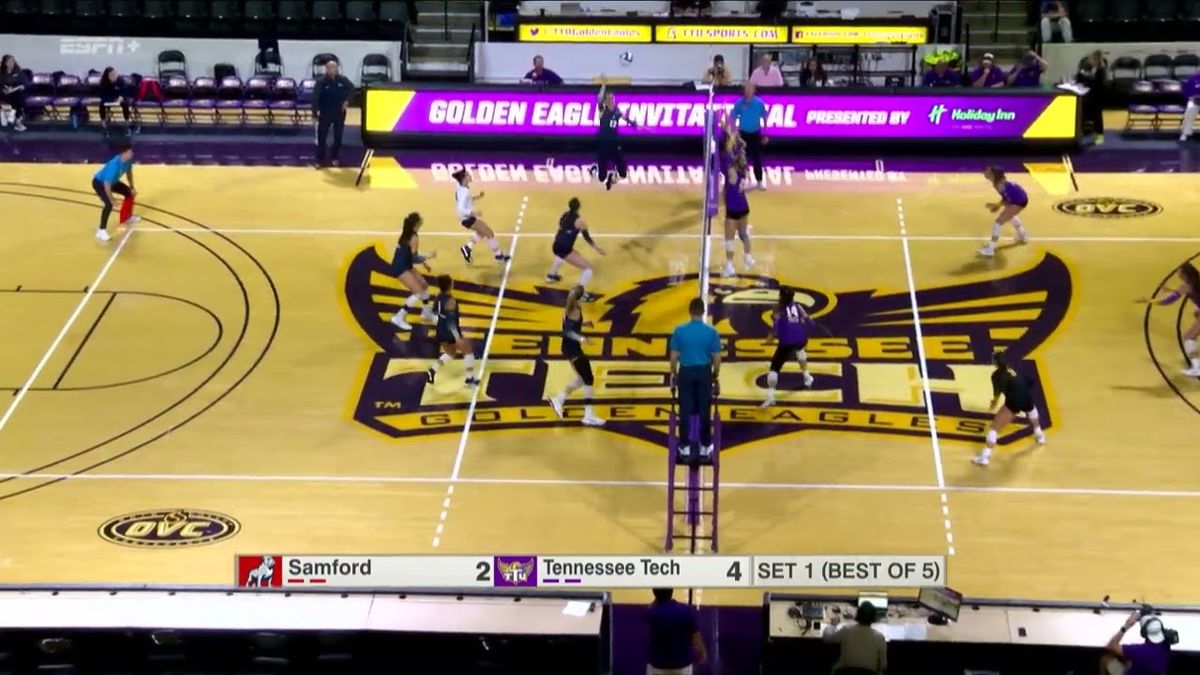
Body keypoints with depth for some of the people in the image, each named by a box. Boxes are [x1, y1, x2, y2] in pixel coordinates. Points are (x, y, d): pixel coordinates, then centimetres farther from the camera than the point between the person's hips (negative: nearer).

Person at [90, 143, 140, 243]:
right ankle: (101, 231, -19)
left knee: (130, 193, 17)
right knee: (109, 204, -28)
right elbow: (107, 184, -41)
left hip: (112, 181, 9)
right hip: (99, 182, -9)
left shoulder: (127, 161, -15)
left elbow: (129, 172, 9)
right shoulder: (114, 165, -41)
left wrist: (132, 187, 10)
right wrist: (112, 200, -33)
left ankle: (126, 218, 39)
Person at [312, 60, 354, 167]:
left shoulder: (343, 80, -6)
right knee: (321, 137, -2)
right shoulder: (321, 82, -15)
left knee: (338, 136, 10)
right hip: (325, 113, -3)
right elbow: (315, 98, -17)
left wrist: (347, 100, 0)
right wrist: (315, 112, -26)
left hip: (339, 113, 3)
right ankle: (320, 160, 5)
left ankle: (335, 158, 26)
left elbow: (351, 88, 13)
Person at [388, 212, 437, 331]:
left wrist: (423, 262, 15)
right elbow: (414, 258, -22)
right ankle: (399, 318, -10)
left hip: (404, 266, 10)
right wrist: (429, 256, -11)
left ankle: (426, 312, 36)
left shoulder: (407, 233, 8)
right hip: (400, 268, -10)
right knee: (418, 292, -12)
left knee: (424, 284, 20)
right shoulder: (414, 238, -20)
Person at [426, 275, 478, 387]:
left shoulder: (438, 298, -2)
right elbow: (451, 321, -28)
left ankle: (432, 371, 12)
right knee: (468, 350, 14)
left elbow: (434, 313, 11)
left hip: (441, 332, 8)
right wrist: (458, 338, -26)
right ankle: (470, 378, 21)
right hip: (451, 333, -8)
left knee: (450, 353, 28)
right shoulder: (450, 301, -26)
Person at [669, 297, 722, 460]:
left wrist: (673, 375, 10)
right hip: (704, 373, 0)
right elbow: (717, 358, -4)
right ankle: (705, 447, 15)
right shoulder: (711, 331, -8)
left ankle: (685, 447, 13)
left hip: (685, 373, 0)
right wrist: (716, 376, 10)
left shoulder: (679, 330, -7)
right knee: (704, 411, 8)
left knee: (685, 411, 8)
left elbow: (674, 356, -3)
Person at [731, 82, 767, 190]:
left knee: (757, 158, 5)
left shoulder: (759, 103, -6)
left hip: (756, 134, 0)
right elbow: (733, 118, 0)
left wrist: (765, 134, 3)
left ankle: (760, 181, 13)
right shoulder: (739, 103, -8)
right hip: (743, 134, 0)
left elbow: (764, 118, 2)